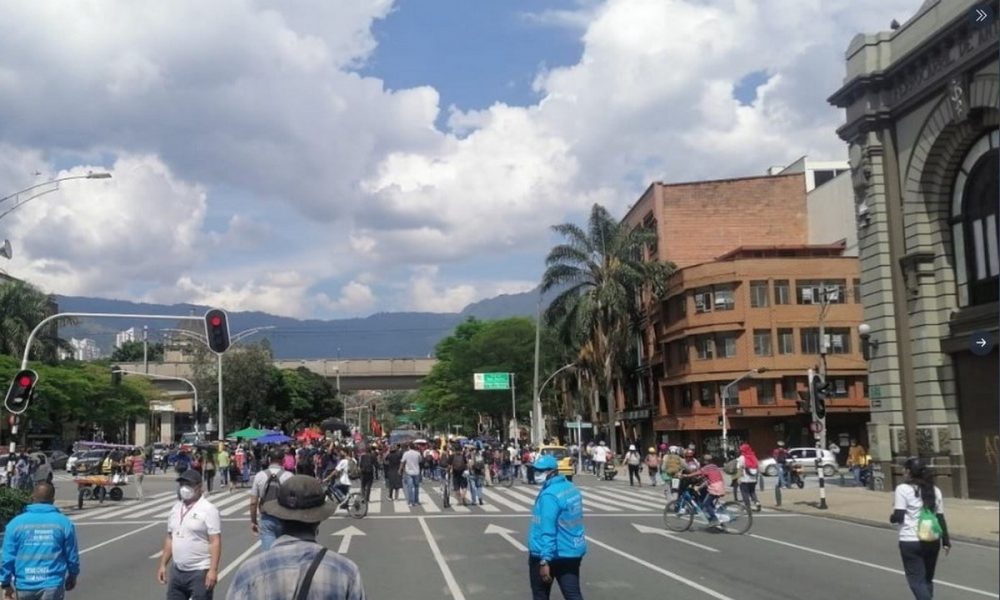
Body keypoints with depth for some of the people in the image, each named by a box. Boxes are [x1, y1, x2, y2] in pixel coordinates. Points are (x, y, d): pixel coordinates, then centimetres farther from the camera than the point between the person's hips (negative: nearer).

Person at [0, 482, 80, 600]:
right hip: (52, 585, -2)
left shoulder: (16, 523, -2)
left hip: (25, 585, 2)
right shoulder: (64, 523, -3)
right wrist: (73, 576, 21)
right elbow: (72, 556, 4)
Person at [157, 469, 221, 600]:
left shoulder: (208, 509, -12)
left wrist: (213, 570, -23)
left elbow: (215, 542, -16)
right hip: (177, 571, 7)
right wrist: (163, 564, 14)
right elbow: (170, 538, 17)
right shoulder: (176, 508, 11)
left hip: (200, 572, -7)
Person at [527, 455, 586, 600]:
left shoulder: (549, 495, -21)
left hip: (548, 554, -7)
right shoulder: (572, 488, 7)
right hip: (573, 551, 7)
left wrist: (544, 560, -27)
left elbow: (547, 531, -26)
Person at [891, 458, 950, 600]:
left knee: (917, 581, 0)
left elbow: (898, 517, -12)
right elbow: (940, 518, 9)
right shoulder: (935, 490, 8)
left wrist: (892, 518, 9)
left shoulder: (903, 489, -9)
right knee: (927, 579, 19)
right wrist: (946, 541, 13)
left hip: (910, 542, -6)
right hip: (932, 542, 6)